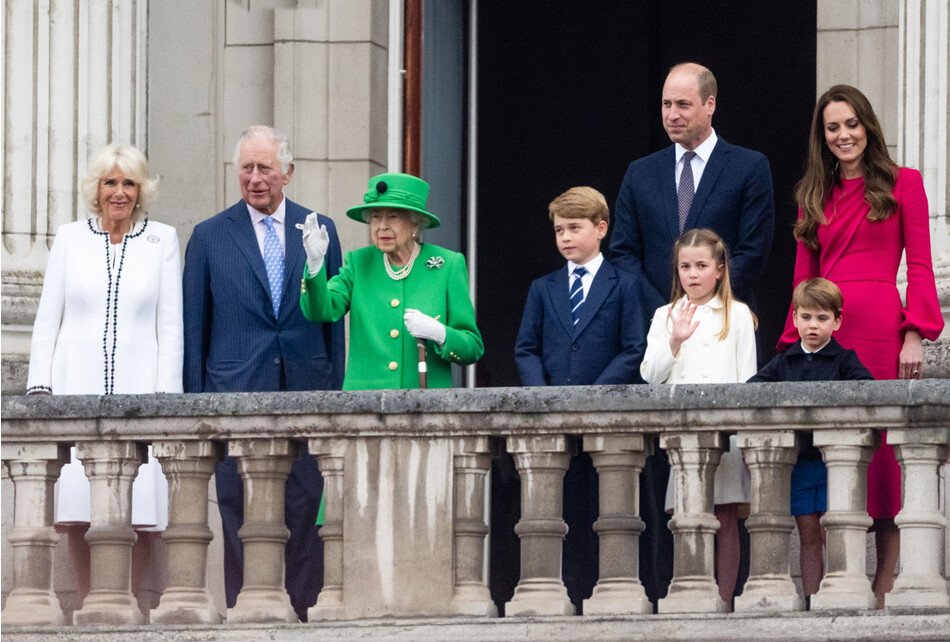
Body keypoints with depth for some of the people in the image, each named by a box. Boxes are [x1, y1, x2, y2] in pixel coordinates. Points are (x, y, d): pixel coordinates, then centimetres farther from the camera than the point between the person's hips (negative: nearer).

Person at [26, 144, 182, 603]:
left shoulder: (162, 241, 8)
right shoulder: (69, 238, 10)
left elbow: (171, 326, 6)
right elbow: (47, 319, 11)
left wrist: (166, 394, -3)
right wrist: (39, 387, 1)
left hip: (138, 389, -1)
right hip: (77, 388, 1)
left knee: (138, 513, -8)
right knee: (78, 513, -5)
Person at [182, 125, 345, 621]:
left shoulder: (319, 231, 10)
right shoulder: (210, 236, 6)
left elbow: (335, 317, 11)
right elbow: (193, 326, 7)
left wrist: (336, 391, 4)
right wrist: (196, 400, 1)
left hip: (307, 391, 1)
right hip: (237, 392, -1)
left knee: (306, 514, 0)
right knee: (241, 514, -2)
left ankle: (300, 613, 4)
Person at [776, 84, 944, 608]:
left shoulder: (902, 184, 6)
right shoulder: (815, 197, 17)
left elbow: (919, 266, 1)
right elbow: (805, 275, 16)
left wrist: (915, 335, -9)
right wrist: (794, 341, 7)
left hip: (879, 327, -4)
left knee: (882, 443, -4)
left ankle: (885, 582, -2)